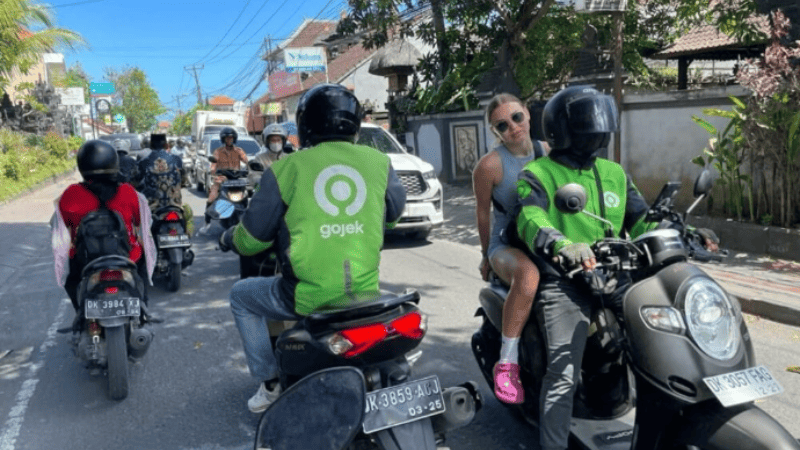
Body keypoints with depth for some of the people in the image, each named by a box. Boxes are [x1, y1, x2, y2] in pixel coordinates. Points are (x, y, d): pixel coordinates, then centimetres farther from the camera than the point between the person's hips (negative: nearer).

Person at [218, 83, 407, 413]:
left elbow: (253, 236, 0)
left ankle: (270, 383, 26)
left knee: (241, 296, 25)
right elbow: (394, 210, 21)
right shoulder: (379, 162, 3)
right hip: (365, 294, 4)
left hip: (308, 297, -3)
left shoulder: (286, 169, -5)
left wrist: (229, 239, 23)